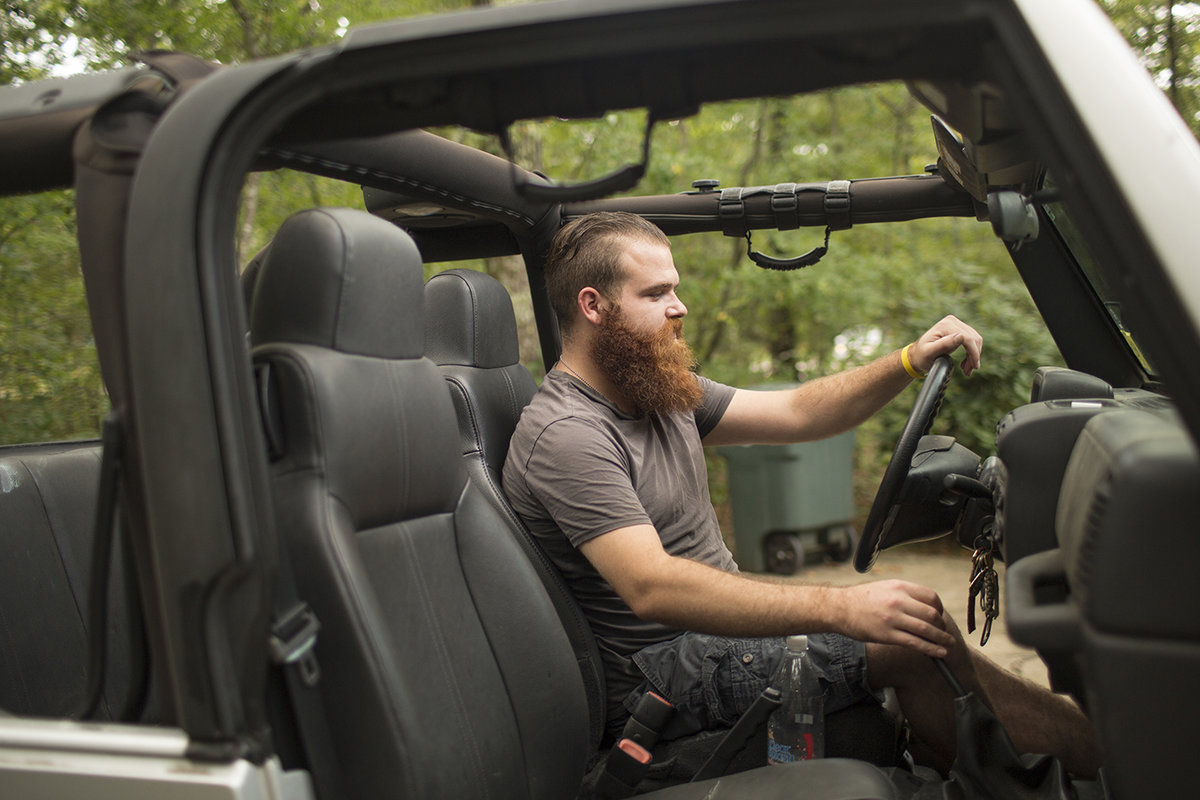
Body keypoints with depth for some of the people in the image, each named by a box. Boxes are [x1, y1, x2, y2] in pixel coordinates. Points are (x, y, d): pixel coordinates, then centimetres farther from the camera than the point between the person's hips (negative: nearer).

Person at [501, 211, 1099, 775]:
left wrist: (909, 362, -6)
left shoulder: (660, 391, 8)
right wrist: (841, 607, -37)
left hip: (712, 628, 10)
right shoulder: (566, 433, -22)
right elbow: (651, 586, -33)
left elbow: (794, 414, 10)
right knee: (910, 642, -16)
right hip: (657, 671, -9)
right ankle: (1100, 750, -2)